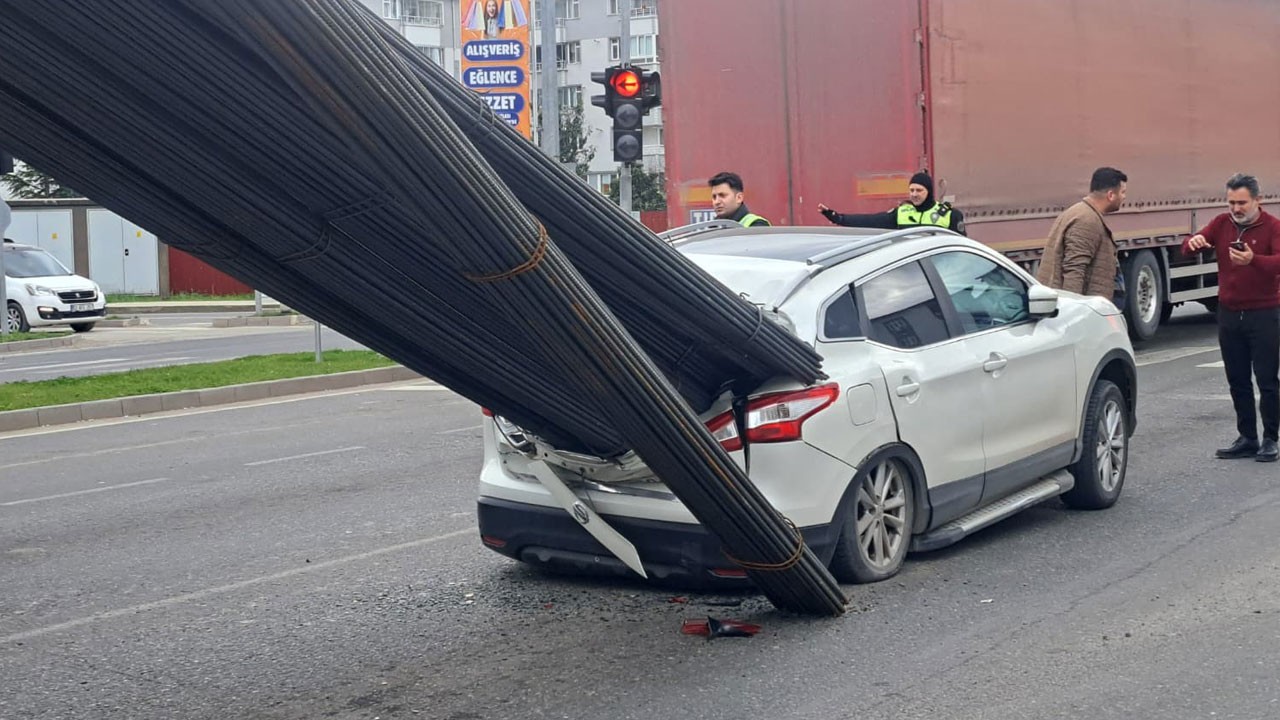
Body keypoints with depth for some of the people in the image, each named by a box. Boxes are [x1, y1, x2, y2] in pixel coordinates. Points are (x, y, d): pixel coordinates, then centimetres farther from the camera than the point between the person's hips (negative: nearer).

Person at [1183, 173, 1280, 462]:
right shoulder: (1221, 224, 5)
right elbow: (1188, 248, -3)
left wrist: (1253, 260, -43)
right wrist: (1194, 242, -27)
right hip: (1229, 314, 5)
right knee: (1238, 381, 10)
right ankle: (1247, 438, 19)